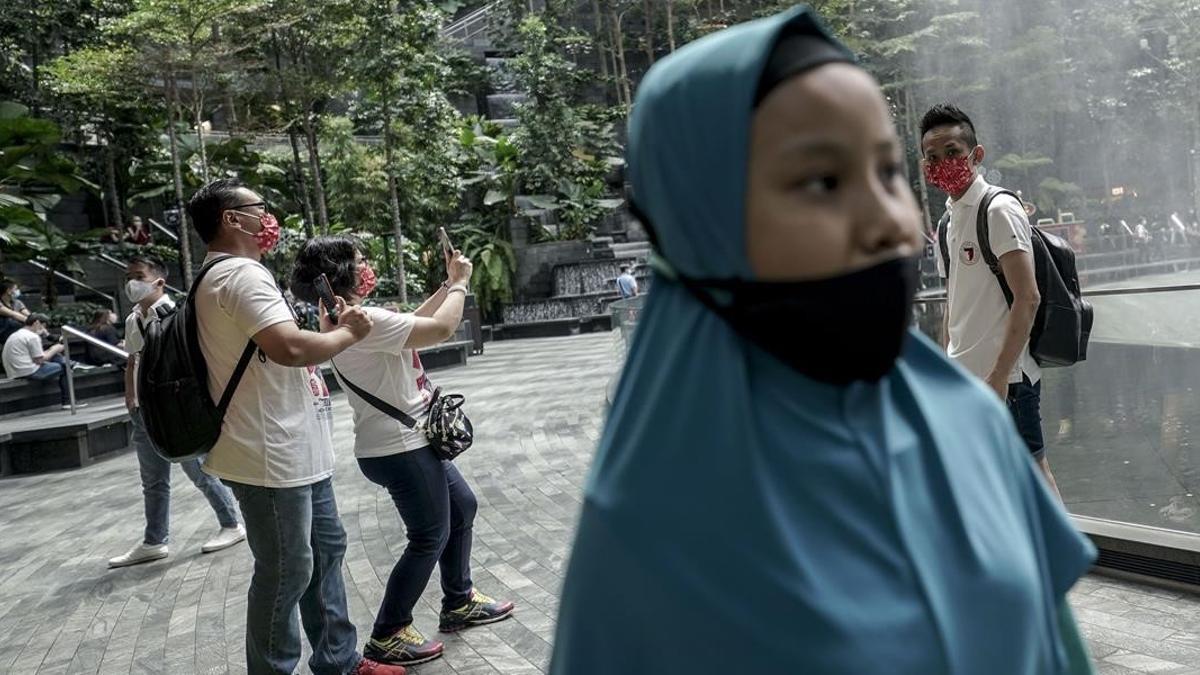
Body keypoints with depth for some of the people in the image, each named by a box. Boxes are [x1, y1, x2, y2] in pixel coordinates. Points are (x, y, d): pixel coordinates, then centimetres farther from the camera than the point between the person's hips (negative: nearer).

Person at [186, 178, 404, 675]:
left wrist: (336, 332, 11)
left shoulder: (231, 275, 18)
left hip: (296, 452, 11)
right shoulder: (242, 274, -18)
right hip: (272, 457, -11)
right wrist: (348, 333, -15)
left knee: (326, 550, 18)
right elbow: (290, 348, -31)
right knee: (286, 573, 0)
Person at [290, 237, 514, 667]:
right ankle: (387, 637, 12)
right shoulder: (362, 320, -24)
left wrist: (448, 285, 13)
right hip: (399, 448, -11)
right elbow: (440, 330, -25)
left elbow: (415, 323, 19)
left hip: (408, 441, 11)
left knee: (462, 507, 21)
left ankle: (459, 603, 34)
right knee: (430, 537, 1)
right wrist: (460, 284, -10)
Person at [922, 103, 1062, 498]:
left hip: (1005, 377, -8)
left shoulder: (998, 209, -10)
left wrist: (999, 376, -22)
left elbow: (1028, 298, -17)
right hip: (963, 378, 8)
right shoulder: (949, 220, 14)